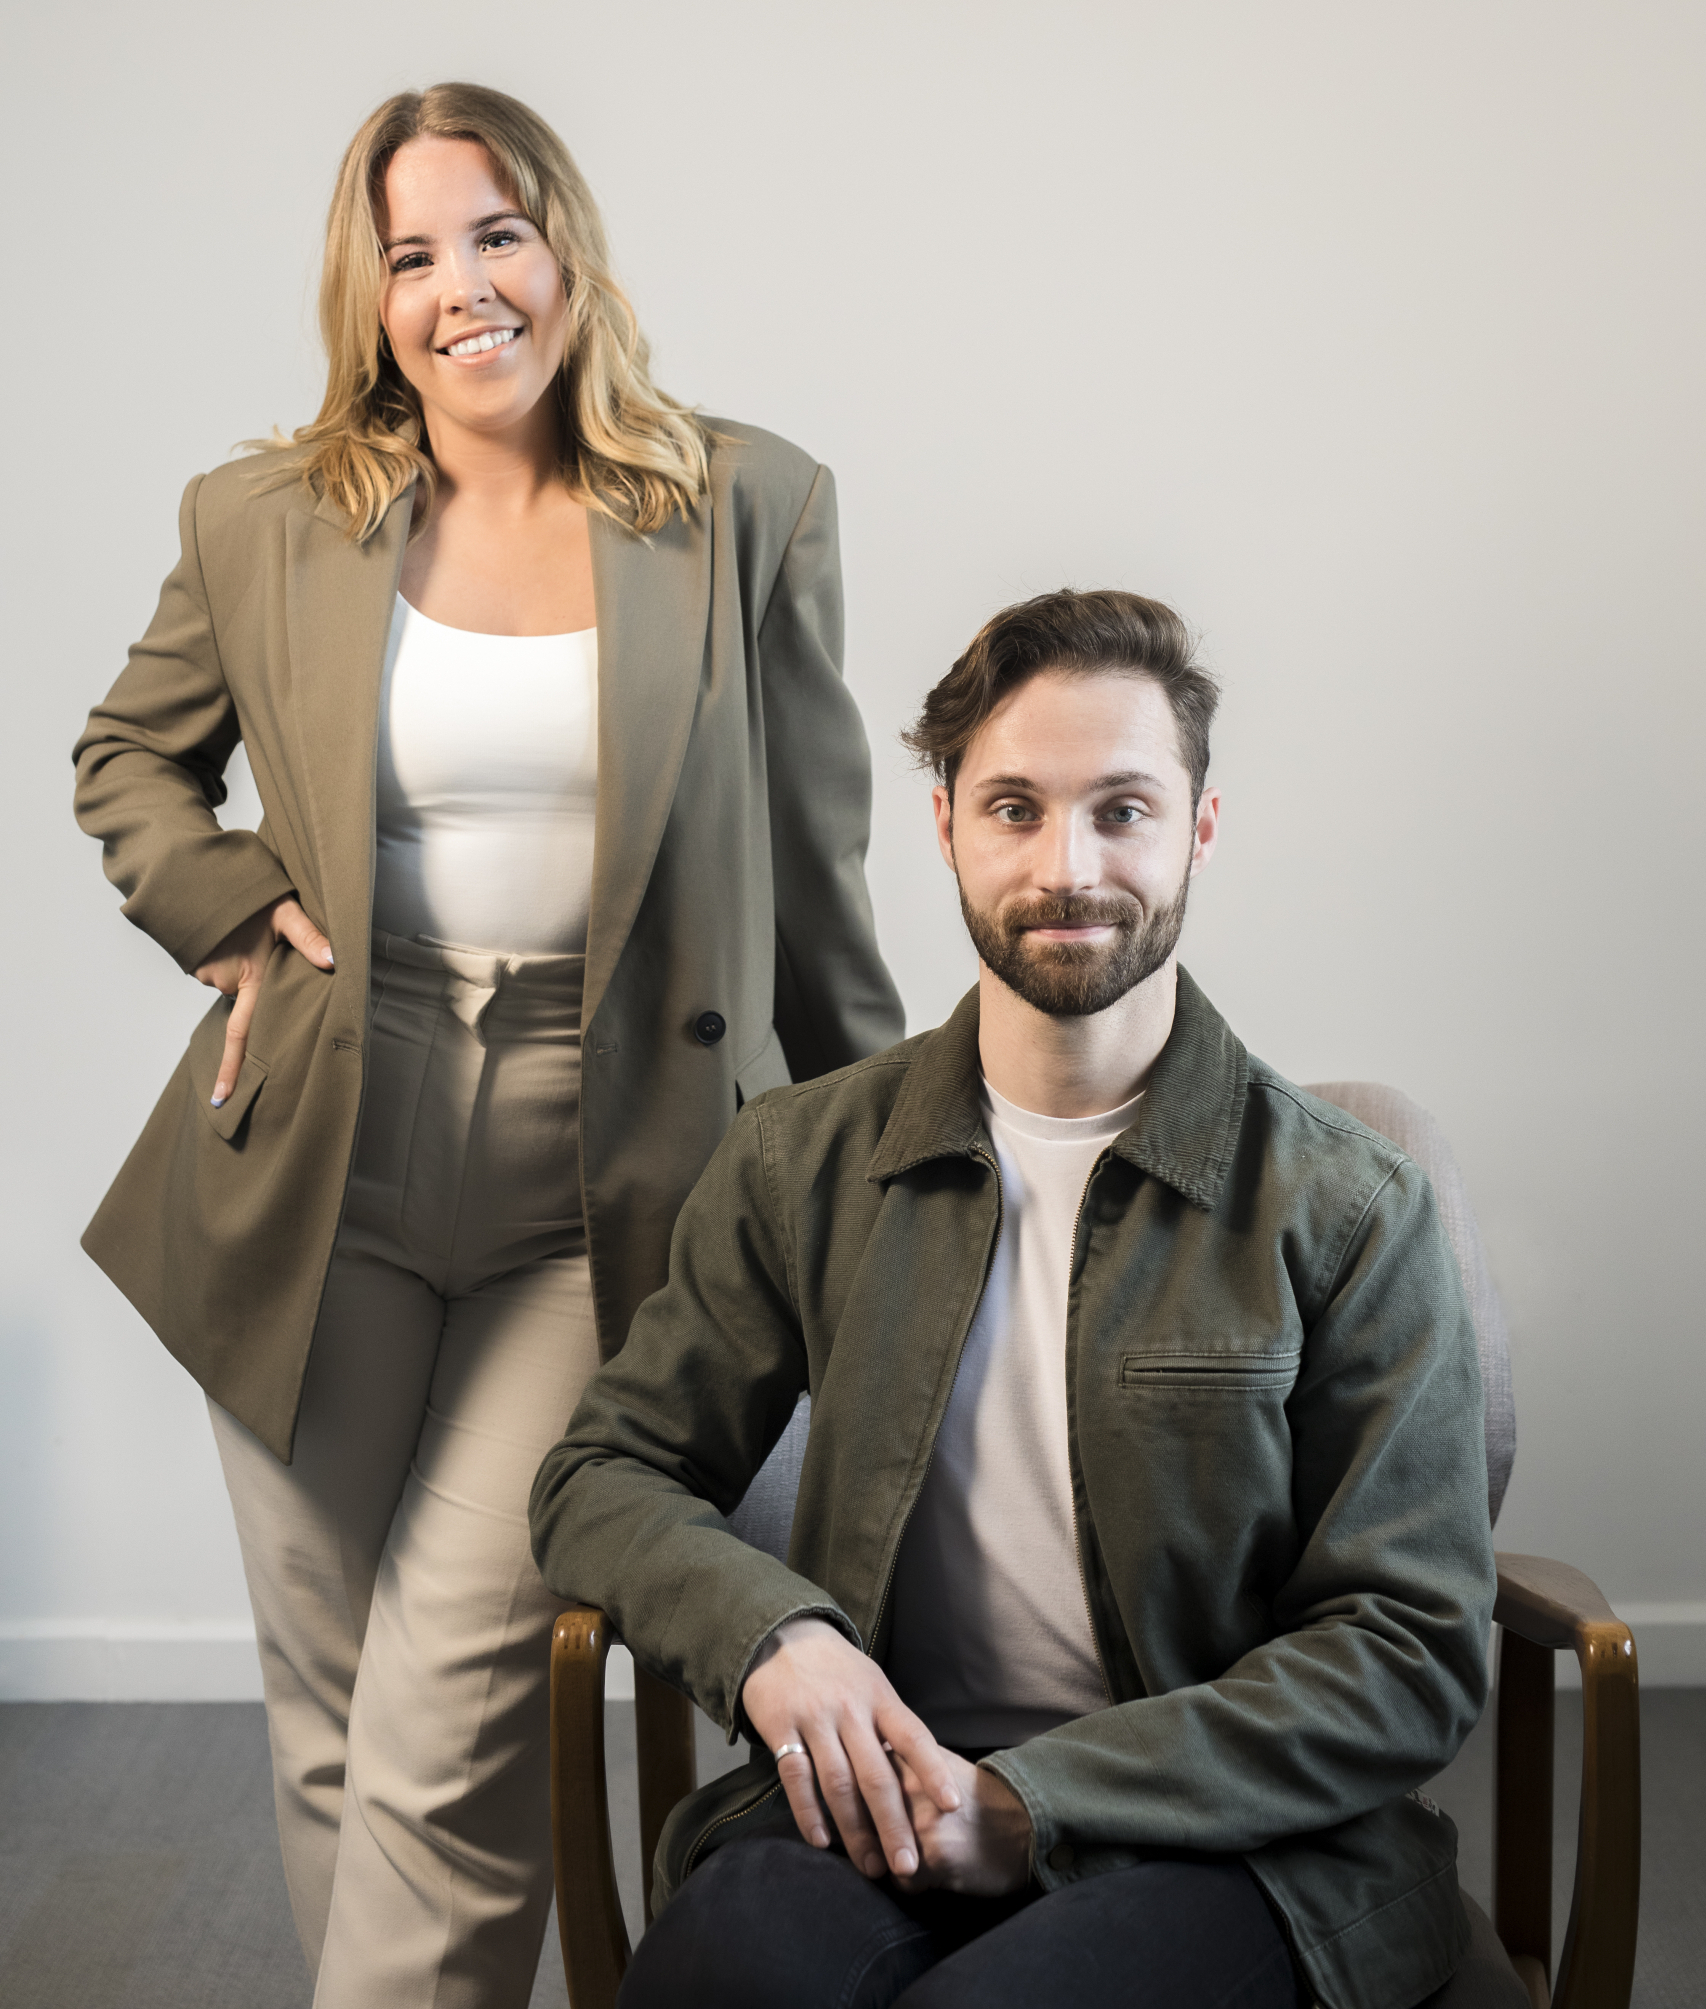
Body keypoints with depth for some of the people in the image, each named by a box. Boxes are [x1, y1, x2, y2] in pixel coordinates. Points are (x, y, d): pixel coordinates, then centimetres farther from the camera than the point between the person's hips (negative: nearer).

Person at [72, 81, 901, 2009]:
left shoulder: (746, 508, 1)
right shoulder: (262, 523, 5)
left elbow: (812, 869, 6)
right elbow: (128, 761, 22)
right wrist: (231, 907, 2)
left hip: (604, 1179, -2)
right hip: (326, 1165, 3)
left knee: (452, 1716, -8)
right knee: (329, 1719, 12)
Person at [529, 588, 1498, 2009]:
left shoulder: (1348, 1210, -2)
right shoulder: (803, 1162, 8)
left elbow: (1416, 1655, -4)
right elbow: (605, 1475, 13)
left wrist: (1038, 1798, -15)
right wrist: (763, 1630, -10)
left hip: (1230, 1830, -1)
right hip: (885, 1788, 2)